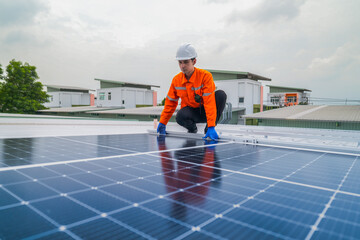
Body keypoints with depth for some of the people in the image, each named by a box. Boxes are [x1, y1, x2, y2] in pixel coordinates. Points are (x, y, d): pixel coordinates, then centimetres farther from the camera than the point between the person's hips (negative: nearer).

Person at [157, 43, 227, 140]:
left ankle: (208, 129, -14)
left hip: (205, 111, -1)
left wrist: (211, 127, -35)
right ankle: (192, 128, 3)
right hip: (191, 112, 1)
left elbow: (210, 102, -27)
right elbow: (170, 102, 3)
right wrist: (162, 123, 0)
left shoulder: (205, 76, -20)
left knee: (221, 94, -29)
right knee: (180, 116, -35)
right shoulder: (176, 80, -7)